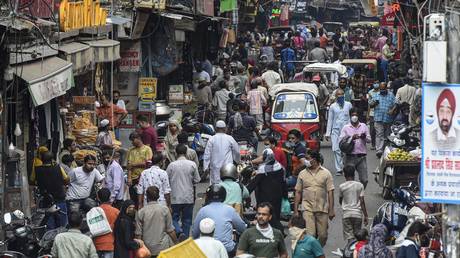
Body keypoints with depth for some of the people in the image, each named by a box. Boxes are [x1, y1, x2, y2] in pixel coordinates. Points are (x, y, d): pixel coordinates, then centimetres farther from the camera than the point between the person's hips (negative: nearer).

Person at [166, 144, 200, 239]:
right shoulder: (192, 165, -6)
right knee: (187, 220, 12)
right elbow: (197, 180, 2)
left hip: (175, 198, -1)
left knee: (174, 218, 8)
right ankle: (186, 238, 14)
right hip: (189, 198, 1)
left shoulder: (171, 165, -8)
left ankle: (179, 232, -16)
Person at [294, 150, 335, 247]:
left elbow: (330, 192, 0)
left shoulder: (326, 173, 2)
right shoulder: (302, 174, 6)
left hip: (322, 209, 0)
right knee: (310, 235, -12)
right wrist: (295, 210, 4)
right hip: (308, 209, 0)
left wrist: (331, 210, -5)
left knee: (323, 235, 4)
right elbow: (298, 192, 9)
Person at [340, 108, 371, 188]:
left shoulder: (364, 126, 12)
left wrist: (364, 137, -15)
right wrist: (352, 138, -19)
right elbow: (341, 141, -6)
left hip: (361, 157, 2)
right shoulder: (346, 128, 4)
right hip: (350, 157, -2)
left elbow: (369, 139, 7)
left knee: (364, 180, 0)